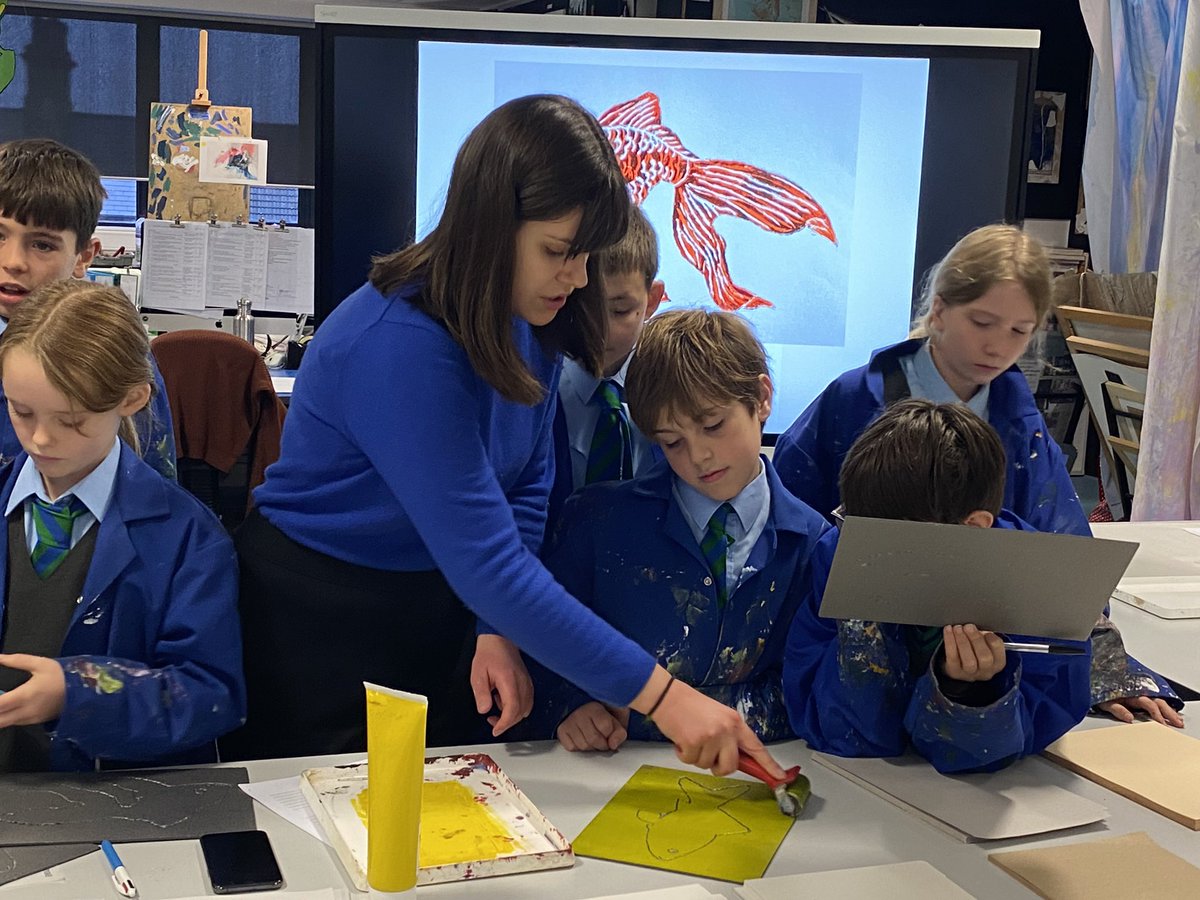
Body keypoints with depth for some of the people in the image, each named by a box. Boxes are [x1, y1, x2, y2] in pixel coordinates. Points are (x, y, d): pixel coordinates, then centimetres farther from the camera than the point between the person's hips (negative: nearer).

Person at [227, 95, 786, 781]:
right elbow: (485, 563, -36)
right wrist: (659, 695, -36)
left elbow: (528, 486, 0)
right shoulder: (399, 346, -32)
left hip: (437, 611, 7)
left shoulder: (531, 322, -8)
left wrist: (498, 630, -14)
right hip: (320, 617, -6)